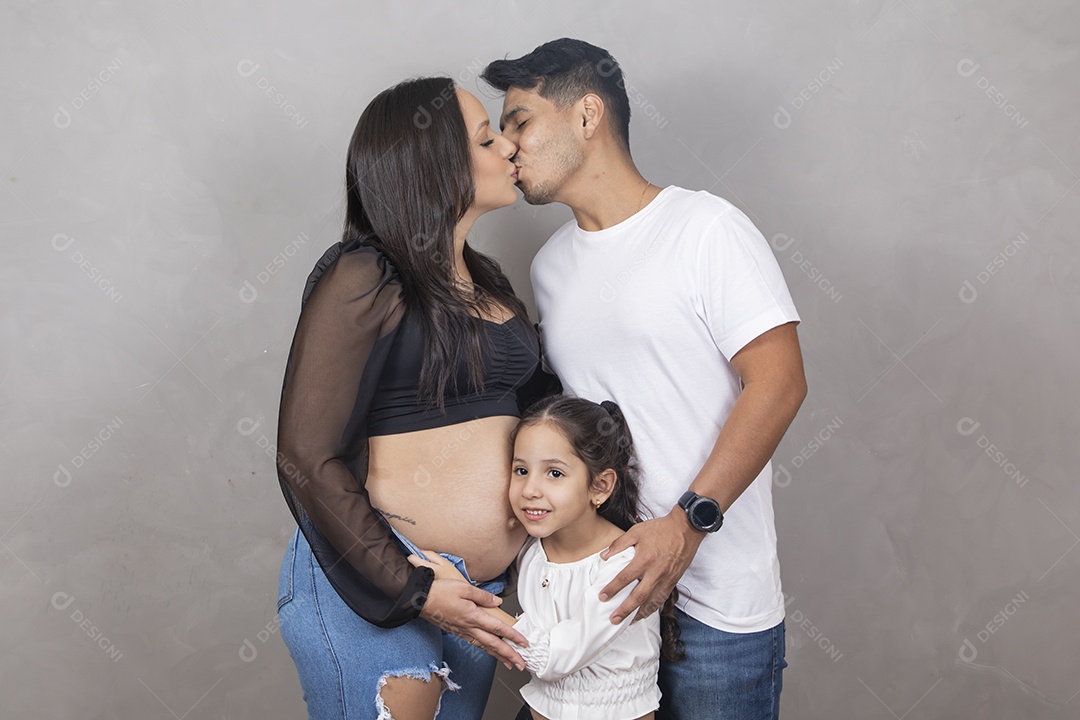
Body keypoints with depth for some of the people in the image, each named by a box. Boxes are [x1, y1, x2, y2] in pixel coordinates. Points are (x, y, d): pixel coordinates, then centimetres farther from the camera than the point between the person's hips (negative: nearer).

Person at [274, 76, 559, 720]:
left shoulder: (487, 281, 12)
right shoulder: (364, 279, -12)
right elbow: (307, 460, -15)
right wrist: (413, 590, -16)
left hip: (477, 591, 8)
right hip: (372, 587, -8)